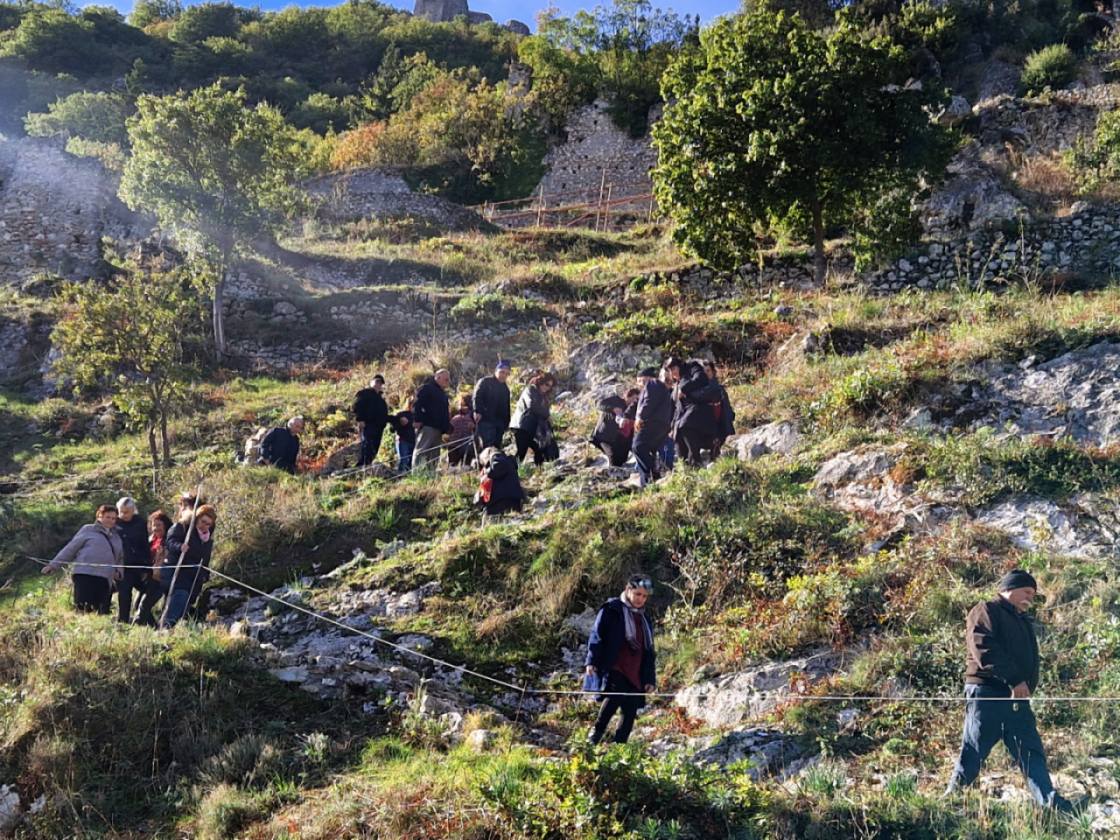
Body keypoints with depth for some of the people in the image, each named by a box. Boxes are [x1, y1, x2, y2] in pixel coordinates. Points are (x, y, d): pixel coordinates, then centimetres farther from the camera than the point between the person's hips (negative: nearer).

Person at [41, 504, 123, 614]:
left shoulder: (116, 536, 24)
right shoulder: (88, 530, 10)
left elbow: (120, 558, 28)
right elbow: (70, 548, 8)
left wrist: (118, 571, 8)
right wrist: (53, 565, 3)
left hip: (104, 579, 4)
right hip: (84, 574, -4)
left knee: (102, 612, -3)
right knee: (83, 609, -13)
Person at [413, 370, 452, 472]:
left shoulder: (443, 393, 26)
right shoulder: (426, 388, -2)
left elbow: (446, 412, 29)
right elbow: (417, 404, -13)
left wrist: (447, 427, 19)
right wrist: (417, 420, -21)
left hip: (438, 429, 9)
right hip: (427, 426, -9)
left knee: (434, 454, 8)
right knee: (421, 451, -13)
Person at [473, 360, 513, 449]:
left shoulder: (505, 388, 21)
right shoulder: (485, 382, 0)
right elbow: (477, 397, -12)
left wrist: (506, 423, 17)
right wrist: (478, 412, -25)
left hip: (499, 424, 7)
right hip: (485, 421, -7)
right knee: (487, 446, -17)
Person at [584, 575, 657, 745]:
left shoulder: (644, 620, 23)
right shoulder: (611, 610, 3)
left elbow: (649, 653, 25)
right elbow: (597, 636, -3)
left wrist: (650, 679, 18)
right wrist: (592, 661, -14)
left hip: (634, 675, 7)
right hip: (613, 669, -6)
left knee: (630, 713, -1)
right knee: (616, 695, -29)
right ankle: (596, 734, -13)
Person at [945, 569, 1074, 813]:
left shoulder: (1023, 621, 26)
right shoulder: (987, 611, -2)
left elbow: (1030, 661, 26)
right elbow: (984, 649, -18)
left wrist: (1027, 687, 8)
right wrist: (1015, 680, -20)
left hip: (1018, 697, 9)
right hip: (987, 694, -9)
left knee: (1032, 753, 4)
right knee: (974, 752, -5)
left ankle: (1050, 802, 2)